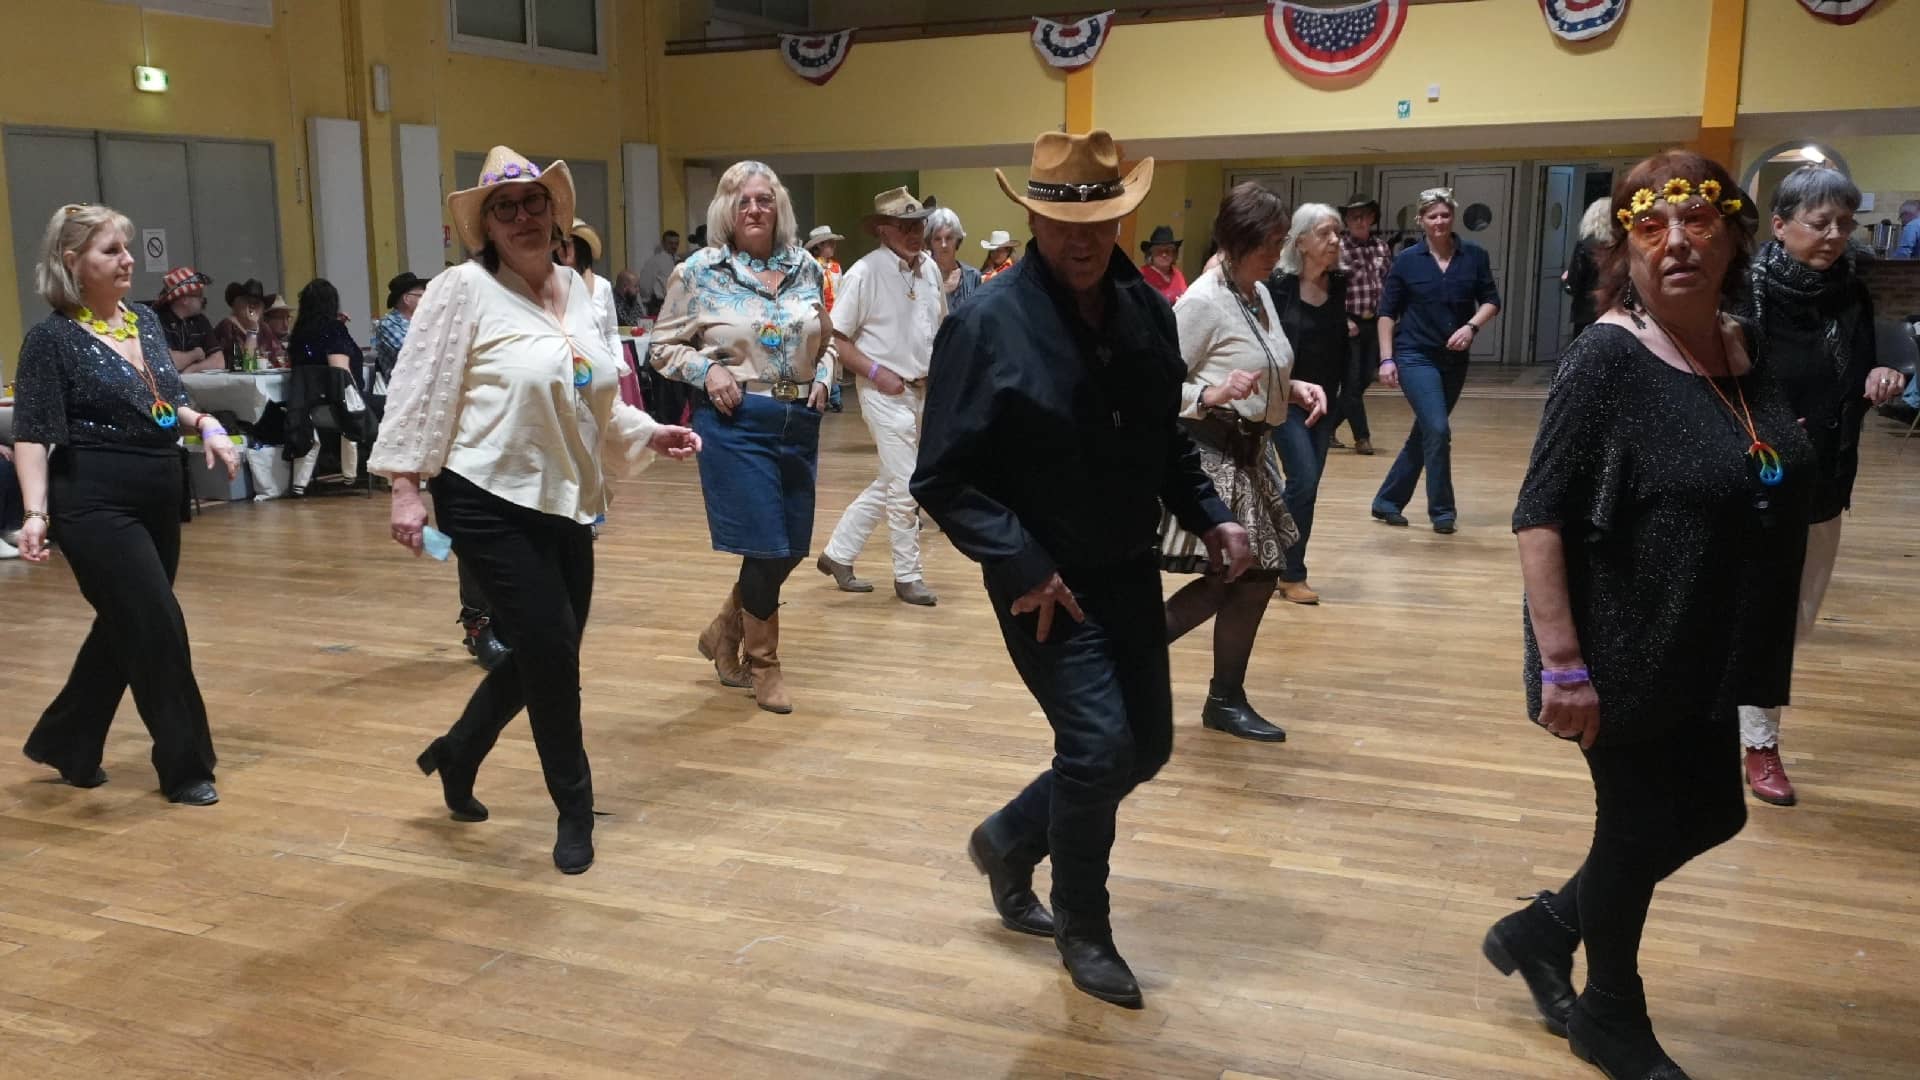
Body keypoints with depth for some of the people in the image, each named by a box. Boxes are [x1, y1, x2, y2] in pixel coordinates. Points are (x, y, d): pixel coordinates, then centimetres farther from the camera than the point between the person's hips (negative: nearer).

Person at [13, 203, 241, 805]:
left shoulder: (146, 321, 9)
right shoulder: (53, 338, -11)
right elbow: (31, 435, -15)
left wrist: (204, 425, 0)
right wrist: (36, 513, -26)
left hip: (158, 500, 7)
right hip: (97, 505, -7)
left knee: (125, 629, 16)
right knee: (159, 629, -6)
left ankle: (66, 746, 34)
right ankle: (186, 767, 8)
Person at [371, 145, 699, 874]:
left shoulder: (577, 289, 9)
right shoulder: (463, 291, -10)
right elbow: (421, 394, -11)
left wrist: (649, 435, 3)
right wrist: (406, 488, -14)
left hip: (565, 503, 7)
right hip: (491, 502, -7)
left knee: (547, 653, 12)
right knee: (550, 651, -5)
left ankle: (457, 753, 39)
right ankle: (575, 810, 14)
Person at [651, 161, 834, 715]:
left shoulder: (807, 270, 8)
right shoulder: (698, 272, -3)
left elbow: (825, 341, 20)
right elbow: (663, 345, 3)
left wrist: (823, 375, 1)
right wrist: (706, 370, -13)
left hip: (799, 420, 5)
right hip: (736, 421, -5)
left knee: (792, 546, 10)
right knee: (766, 546, -4)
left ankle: (725, 631, 34)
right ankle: (764, 663, 17)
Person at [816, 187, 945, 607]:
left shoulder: (929, 268, 6)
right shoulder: (864, 273, -14)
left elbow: (941, 325, 20)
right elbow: (835, 338, -12)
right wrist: (876, 372, -17)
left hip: (922, 390, 7)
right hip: (885, 390, -7)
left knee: (889, 483, 15)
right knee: (905, 485, -4)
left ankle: (837, 554, 28)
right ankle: (908, 576, 11)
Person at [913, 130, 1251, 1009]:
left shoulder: (1148, 311, 1)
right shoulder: (988, 325, -17)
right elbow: (943, 480, -17)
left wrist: (1207, 516, 3)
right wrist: (1020, 565, -23)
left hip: (1130, 571, 7)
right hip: (1047, 582, -7)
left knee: (1146, 746, 14)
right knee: (1098, 745, -10)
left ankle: (1009, 839, 38)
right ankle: (1082, 928, 17)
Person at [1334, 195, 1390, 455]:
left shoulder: (1382, 245, 7)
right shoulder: (1338, 248, -9)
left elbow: (1391, 282, 14)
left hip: (1375, 323, 5)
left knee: (1364, 381, 10)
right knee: (1352, 383, 1)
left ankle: (1328, 425, 26)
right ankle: (1362, 437, 11)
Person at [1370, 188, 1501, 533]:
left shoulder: (1475, 256, 1)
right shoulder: (1407, 260, -2)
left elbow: (1491, 301, 3)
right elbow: (1388, 312, 1)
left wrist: (1471, 326, -16)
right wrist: (1386, 358, -5)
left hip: (1455, 359, 3)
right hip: (1415, 355, -3)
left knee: (1424, 433, 9)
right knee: (1437, 429, -16)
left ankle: (1387, 501, 24)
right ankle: (1442, 510, -2)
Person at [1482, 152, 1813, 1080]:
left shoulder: (1744, 349, 3)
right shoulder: (1607, 358, -19)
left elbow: (1769, 494, 15)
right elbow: (1539, 516, -22)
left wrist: (1756, 652, 16)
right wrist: (1562, 663, -26)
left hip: (1705, 659, 8)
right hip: (1626, 658, -8)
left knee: (1708, 818, 19)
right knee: (1639, 831, 8)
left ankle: (1541, 930, 37)